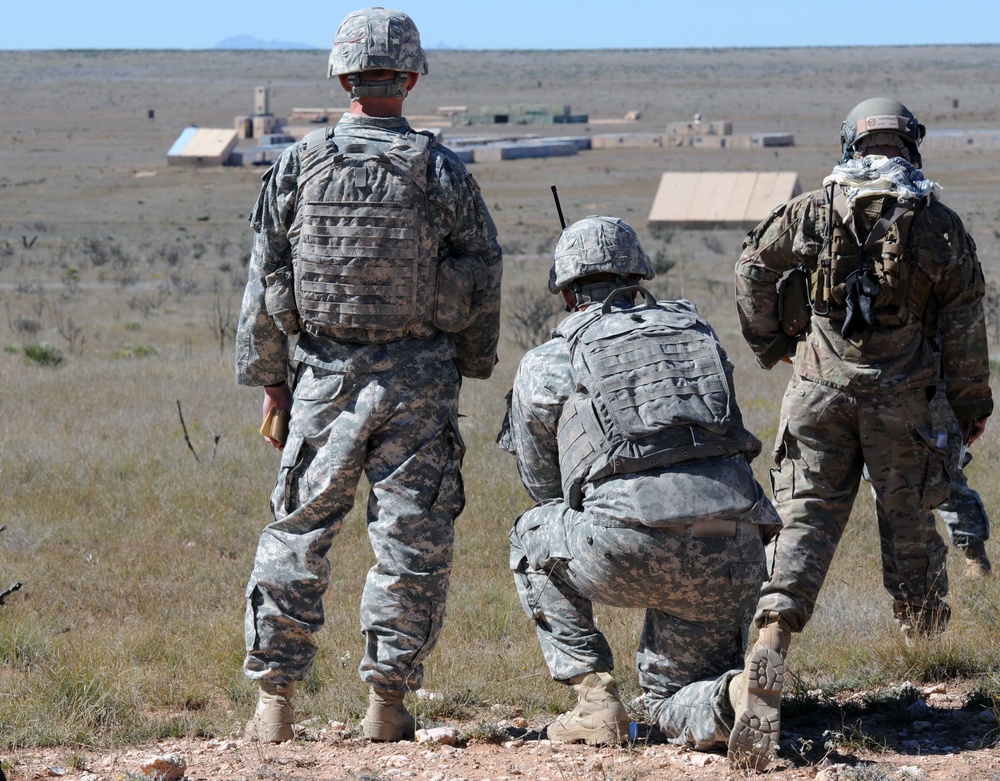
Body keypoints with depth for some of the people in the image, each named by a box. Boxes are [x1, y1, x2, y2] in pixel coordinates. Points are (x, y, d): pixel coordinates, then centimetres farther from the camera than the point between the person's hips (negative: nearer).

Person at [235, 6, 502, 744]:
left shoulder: (299, 166, -1)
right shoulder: (442, 172, -5)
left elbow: (266, 282, 3)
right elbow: (482, 286, -1)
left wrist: (270, 383, 10)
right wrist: (466, 373, 10)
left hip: (327, 377, 1)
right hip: (419, 379, -1)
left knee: (297, 534, 9)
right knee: (412, 541, 5)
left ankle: (275, 701, 8)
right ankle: (387, 702, 5)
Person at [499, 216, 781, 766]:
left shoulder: (544, 366, 14)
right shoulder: (698, 332, 24)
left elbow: (544, 487, 25)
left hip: (632, 552, -4)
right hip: (733, 552, 4)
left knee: (533, 540, 29)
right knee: (675, 705, 23)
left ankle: (595, 699, 17)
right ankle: (735, 694, -13)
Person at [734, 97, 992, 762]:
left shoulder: (810, 211, 5)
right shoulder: (940, 225, 2)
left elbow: (754, 271, 7)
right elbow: (965, 320, 3)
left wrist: (772, 346, 20)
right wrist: (971, 403, 11)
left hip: (818, 389, 1)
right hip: (900, 396, -1)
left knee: (808, 515, -3)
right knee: (908, 512, 16)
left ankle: (773, 636, -23)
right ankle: (923, 625, 34)